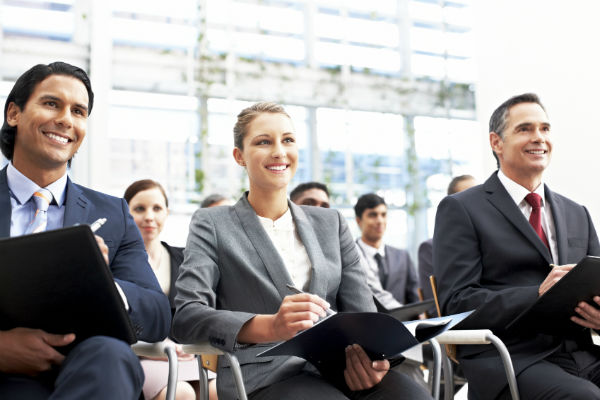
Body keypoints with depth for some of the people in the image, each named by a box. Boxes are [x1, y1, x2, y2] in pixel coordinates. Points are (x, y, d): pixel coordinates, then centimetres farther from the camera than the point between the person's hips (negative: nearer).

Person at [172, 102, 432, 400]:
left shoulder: (331, 223, 19)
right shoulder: (212, 225, 8)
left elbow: (362, 311, 11)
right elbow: (185, 316, -7)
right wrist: (270, 327, -24)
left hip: (336, 366, 4)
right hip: (264, 376, -4)